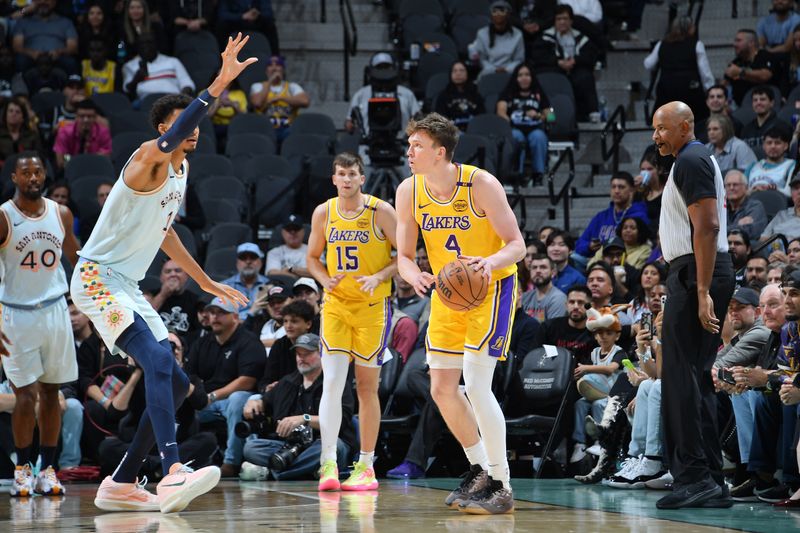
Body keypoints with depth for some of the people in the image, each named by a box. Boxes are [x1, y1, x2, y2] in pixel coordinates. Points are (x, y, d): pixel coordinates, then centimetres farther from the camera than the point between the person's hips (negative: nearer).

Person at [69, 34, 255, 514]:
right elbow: (169, 139, -40)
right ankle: (173, 472, -40)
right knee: (158, 358, -28)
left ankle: (121, 484, 13)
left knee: (176, 383, 7)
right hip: (98, 277, -10)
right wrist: (221, 83, -46)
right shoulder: (150, 159, -14)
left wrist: (206, 282, 34)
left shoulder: (181, 170, 14)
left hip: (128, 287, 10)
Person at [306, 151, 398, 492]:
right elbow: (313, 257, 15)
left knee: (367, 386, 3)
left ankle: (366, 466, 10)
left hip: (372, 306, -2)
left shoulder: (381, 212, -8)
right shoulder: (323, 213, 3)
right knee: (332, 383, -9)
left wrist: (378, 277, -20)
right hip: (335, 304, 2)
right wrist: (326, 280, -5)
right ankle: (328, 464, -11)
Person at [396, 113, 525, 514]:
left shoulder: (481, 184, -22)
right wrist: (415, 277, -25)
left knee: (476, 385, -17)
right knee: (441, 389, 6)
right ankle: (480, 470, 26)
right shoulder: (409, 192, -7)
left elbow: (517, 245, -18)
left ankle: (502, 488, -10)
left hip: (492, 287, -6)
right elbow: (404, 256, -1)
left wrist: (492, 261, -40)